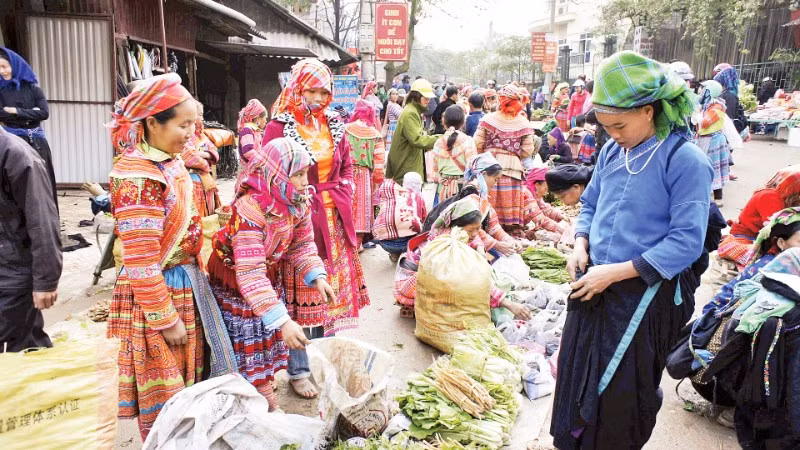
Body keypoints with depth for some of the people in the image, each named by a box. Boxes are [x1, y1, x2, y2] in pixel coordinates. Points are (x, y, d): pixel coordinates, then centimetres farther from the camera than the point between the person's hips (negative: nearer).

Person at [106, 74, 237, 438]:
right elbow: (140, 262, -21)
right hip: (156, 293, -9)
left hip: (187, 285, 9)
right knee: (163, 395, 9)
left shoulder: (172, 162, 5)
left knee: (189, 380, 22)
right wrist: (166, 319, -18)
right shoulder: (138, 176, -22)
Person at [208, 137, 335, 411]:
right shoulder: (250, 209, -37)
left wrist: (317, 276, -19)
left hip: (270, 275, 7)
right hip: (235, 282, -7)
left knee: (269, 340, 19)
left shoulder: (299, 203, -15)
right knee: (245, 346, 6)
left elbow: (303, 243, 0)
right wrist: (281, 321, -45)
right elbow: (250, 274, -41)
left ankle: (266, 399, 40)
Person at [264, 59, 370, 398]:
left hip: (334, 217, 6)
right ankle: (297, 370, 18)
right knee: (299, 292, 2)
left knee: (334, 287, 14)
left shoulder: (333, 124, 8)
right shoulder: (279, 127, -8)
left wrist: (344, 196, 6)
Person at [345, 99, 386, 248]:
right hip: (365, 176, 1)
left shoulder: (346, 129, -2)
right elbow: (379, 159, 0)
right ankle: (358, 240, 12)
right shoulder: (375, 134, 2)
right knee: (362, 206, 9)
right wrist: (378, 179, 8)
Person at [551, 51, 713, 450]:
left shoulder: (685, 160, -15)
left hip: (645, 292, -6)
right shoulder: (612, 151, 4)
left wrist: (616, 271, -22)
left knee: (620, 394, 9)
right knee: (575, 377, 17)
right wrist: (581, 244, -3)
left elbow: (686, 241, -19)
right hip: (594, 283, 6)